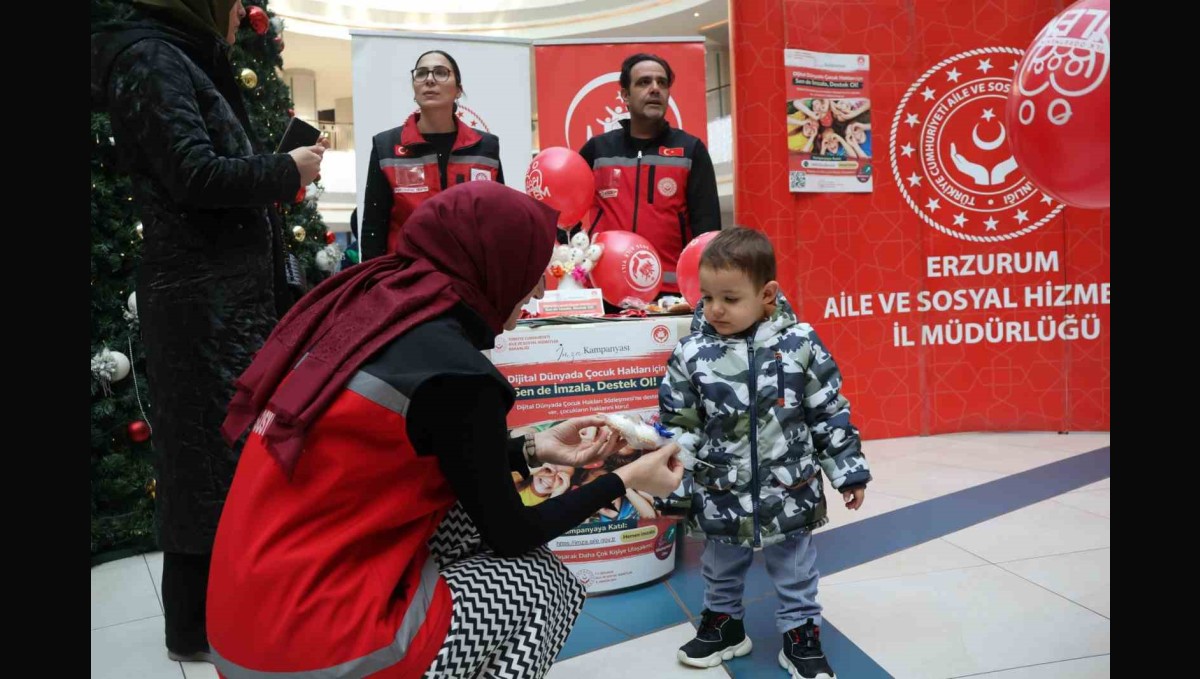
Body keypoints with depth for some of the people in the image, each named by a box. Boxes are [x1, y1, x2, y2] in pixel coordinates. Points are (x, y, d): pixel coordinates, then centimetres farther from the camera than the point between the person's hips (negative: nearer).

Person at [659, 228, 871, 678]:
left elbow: (829, 414, -4)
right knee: (721, 568, 22)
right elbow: (678, 426, -5)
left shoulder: (800, 344, -13)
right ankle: (724, 624, 45)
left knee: (795, 570, 17)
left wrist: (848, 470, 0)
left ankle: (801, 634, 37)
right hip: (721, 494, 2)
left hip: (790, 490, -1)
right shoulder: (692, 354, -12)